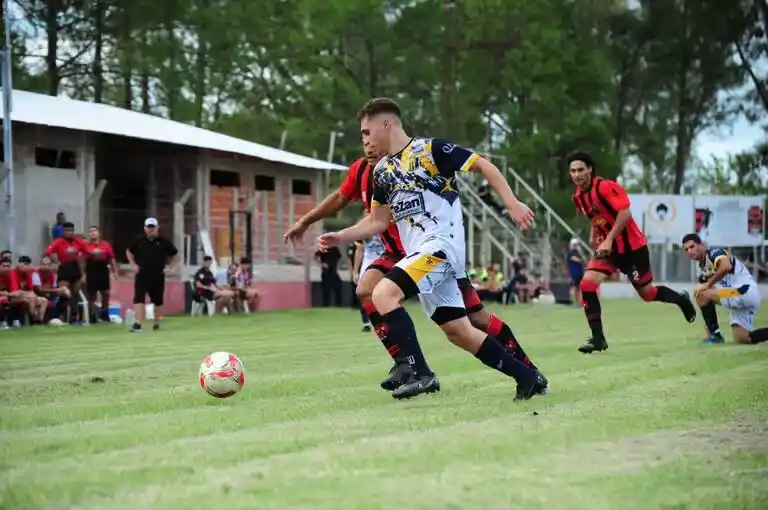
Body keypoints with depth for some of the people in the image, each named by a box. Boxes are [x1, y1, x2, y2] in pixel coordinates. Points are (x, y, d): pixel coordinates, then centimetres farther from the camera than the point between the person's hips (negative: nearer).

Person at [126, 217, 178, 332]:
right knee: (139, 298, -13)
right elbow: (129, 252, 17)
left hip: (158, 276, 1)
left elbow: (175, 255, 11)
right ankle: (137, 324, -19)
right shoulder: (138, 241, 1)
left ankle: (156, 323, 26)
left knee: (158, 300, 10)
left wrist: (169, 267, 2)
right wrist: (133, 265, 5)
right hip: (142, 275, -1)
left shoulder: (164, 242, -1)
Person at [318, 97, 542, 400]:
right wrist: (341, 237, 9)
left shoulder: (429, 149, -8)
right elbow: (378, 221, 21)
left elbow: (483, 166, -5)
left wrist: (512, 203, -13)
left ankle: (419, 373, -21)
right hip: (420, 253, 8)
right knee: (459, 332, 7)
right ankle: (526, 377, 18)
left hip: (442, 244, -8)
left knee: (383, 294, -23)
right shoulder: (382, 171, 14)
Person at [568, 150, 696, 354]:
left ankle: (681, 300, 37)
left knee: (647, 293, 5)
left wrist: (609, 240, -28)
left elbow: (625, 213, -25)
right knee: (587, 284, -15)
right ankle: (598, 338, -10)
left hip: (631, 246, -6)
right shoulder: (578, 196, 3)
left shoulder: (605, 187, -20)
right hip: (607, 247, 6)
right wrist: (594, 236, 10)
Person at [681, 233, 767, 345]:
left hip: (745, 291, -10)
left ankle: (715, 335, -9)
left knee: (701, 294, -18)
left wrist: (707, 284, -23)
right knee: (742, 339, 6)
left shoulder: (714, 253, -8)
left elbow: (726, 266, -32)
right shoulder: (703, 267, 18)